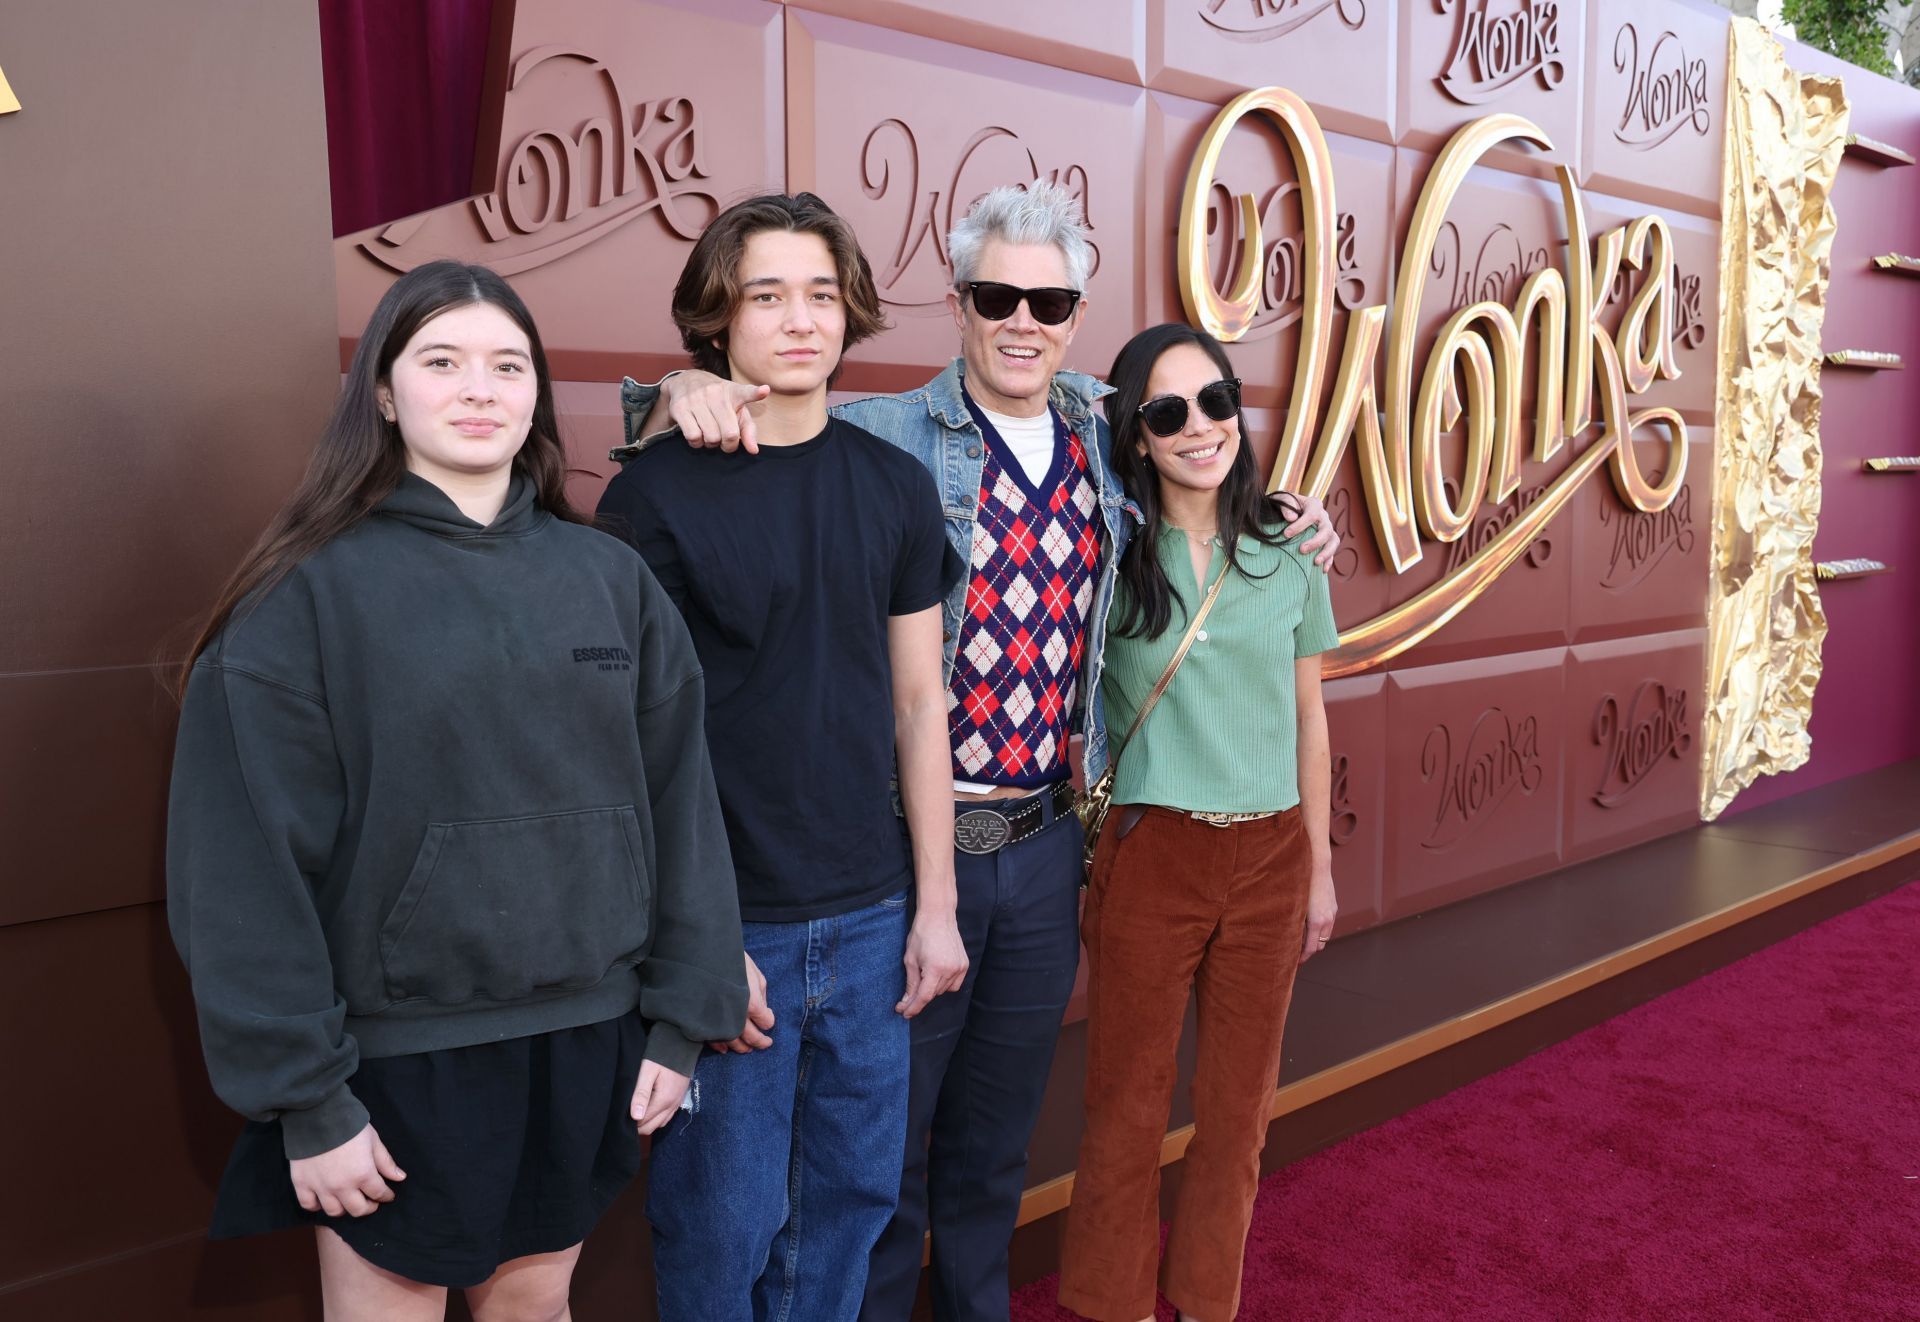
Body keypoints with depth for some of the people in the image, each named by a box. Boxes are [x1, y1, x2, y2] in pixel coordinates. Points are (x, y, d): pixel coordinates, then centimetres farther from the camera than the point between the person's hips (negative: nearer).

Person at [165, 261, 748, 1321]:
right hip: (396, 1060, -3)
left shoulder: (610, 577, 2)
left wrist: (680, 1017, 0)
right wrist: (304, 1096, -11)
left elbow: (679, 798, 3)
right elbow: (248, 862, -10)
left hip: (585, 1046, 3)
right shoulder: (309, 594, -9)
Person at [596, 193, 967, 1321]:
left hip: (872, 919, 4)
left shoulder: (896, 486, 4)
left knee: (852, 1193, 16)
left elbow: (919, 704, 7)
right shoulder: (657, 495, -7)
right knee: (723, 1221, 8)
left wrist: (935, 906, 5)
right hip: (728, 927, -4)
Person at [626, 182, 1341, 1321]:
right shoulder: (882, 440, -9)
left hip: (1047, 845, 5)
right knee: (888, 1132, 11)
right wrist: (687, 397, -27)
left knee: (998, 1133, 22)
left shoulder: (1100, 432, 6)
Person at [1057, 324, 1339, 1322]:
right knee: (1128, 1106, 9)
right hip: (1151, 854, -2)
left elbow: (1308, 716, 9)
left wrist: (1319, 867, 11)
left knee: (1238, 1106, 15)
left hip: (1270, 860, 3)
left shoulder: (1288, 555, 3)